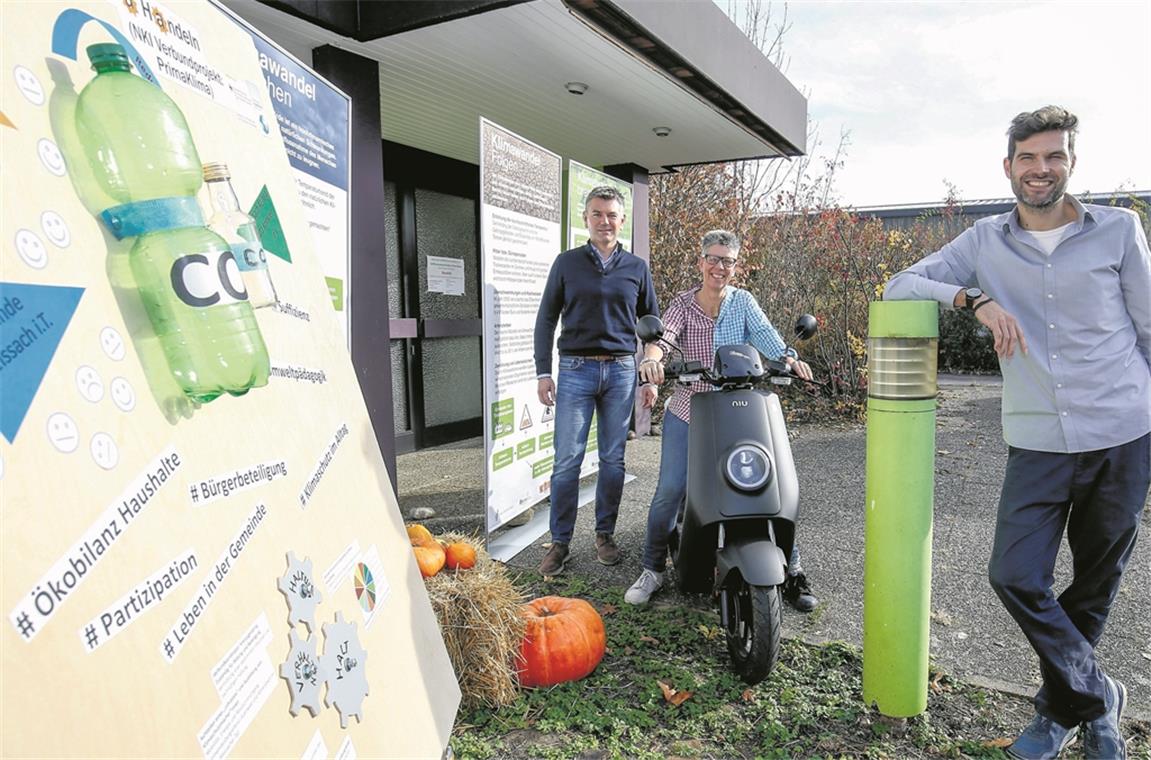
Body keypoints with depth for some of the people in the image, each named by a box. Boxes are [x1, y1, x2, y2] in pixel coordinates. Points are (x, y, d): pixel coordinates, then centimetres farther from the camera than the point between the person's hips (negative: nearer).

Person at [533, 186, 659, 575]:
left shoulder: (637, 268, 9)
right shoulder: (567, 262, 5)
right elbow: (546, 319, 5)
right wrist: (543, 372, -2)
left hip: (621, 371, 2)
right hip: (576, 370, -1)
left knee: (613, 459, 8)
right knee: (567, 460, -2)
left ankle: (605, 534, 21)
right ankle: (560, 542, 9)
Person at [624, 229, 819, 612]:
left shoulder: (743, 301, 5)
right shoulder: (682, 304, 1)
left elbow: (764, 333, -12)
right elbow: (662, 334, -17)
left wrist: (788, 358, -33)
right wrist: (651, 359, -40)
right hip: (687, 412, 0)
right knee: (670, 491, -6)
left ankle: (791, 569, 13)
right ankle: (652, 570, 13)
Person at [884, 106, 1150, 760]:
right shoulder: (986, 241, 4)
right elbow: (900, 286, -2)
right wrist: (974, 298, -19)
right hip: (1037, 444, 1)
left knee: (1097, 584, 12)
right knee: (1016, 576, -6)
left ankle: (1064, 705, 34)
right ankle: (1095, 697, 19)